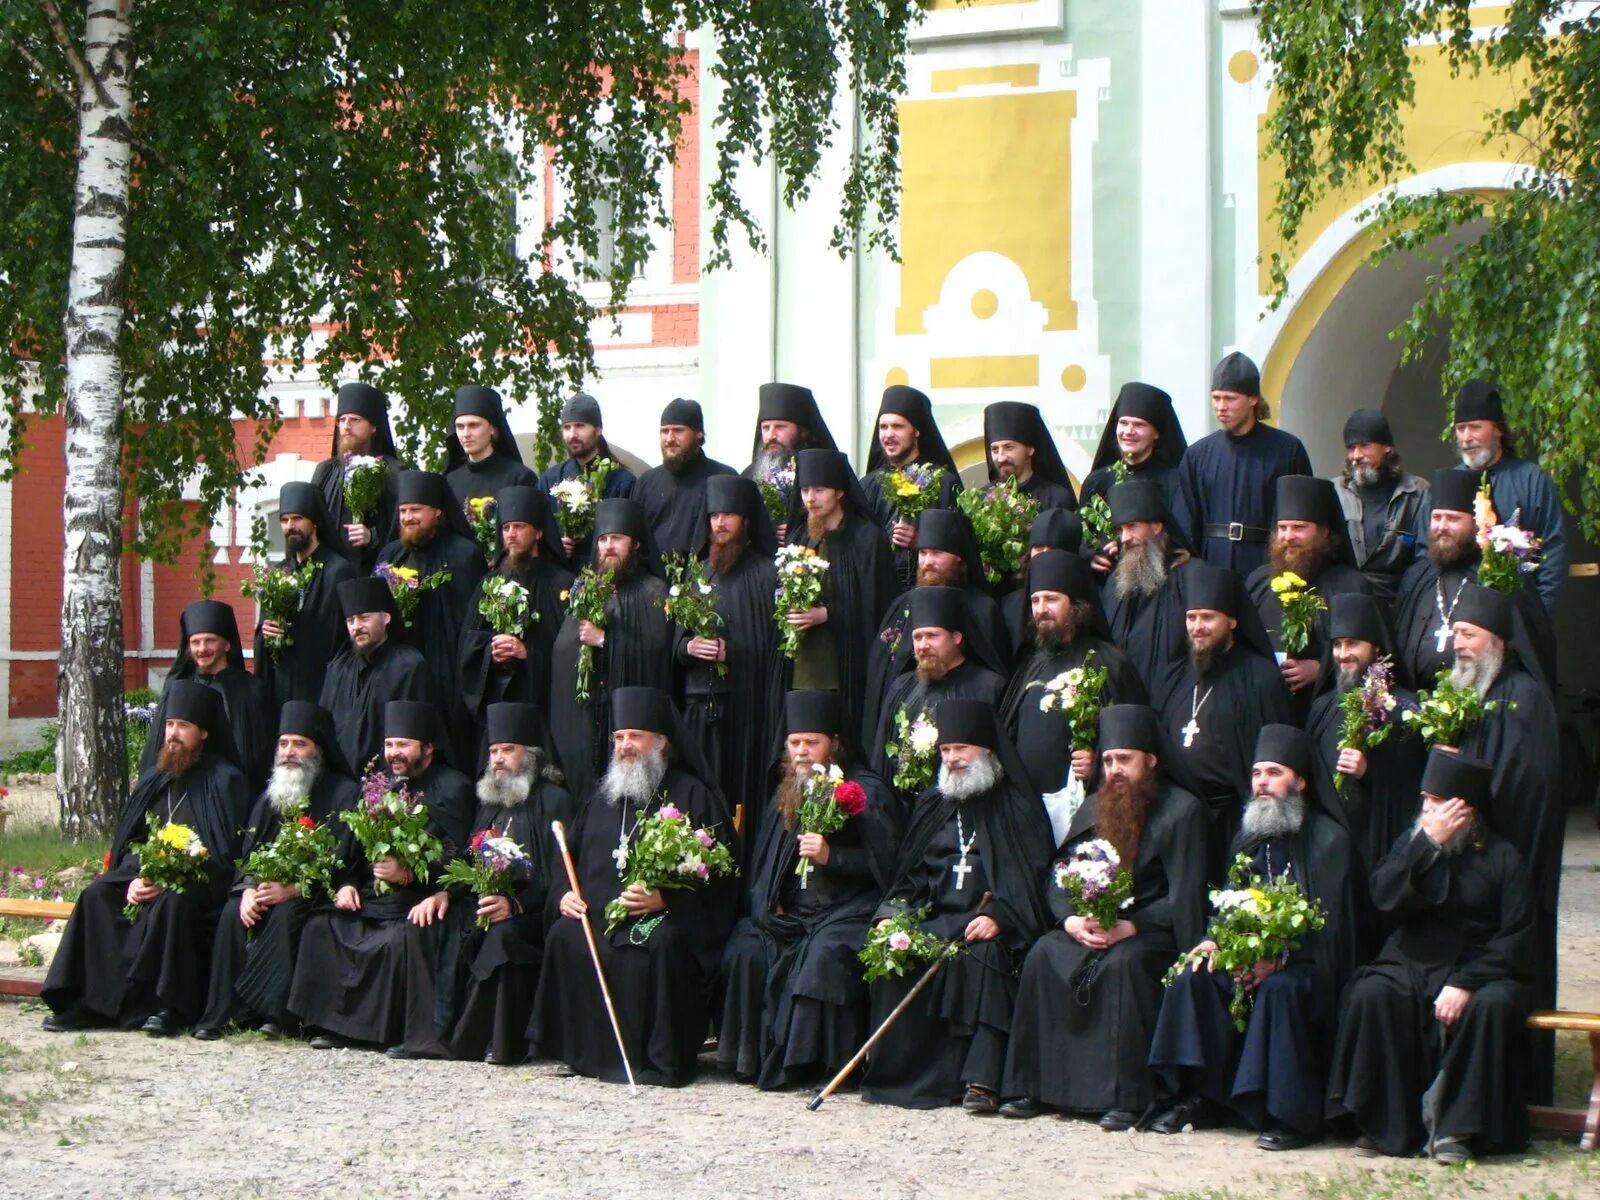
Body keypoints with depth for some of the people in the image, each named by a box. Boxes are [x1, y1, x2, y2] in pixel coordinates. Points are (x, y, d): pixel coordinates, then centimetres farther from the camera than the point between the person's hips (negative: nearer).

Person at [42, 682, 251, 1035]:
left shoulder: (225, 780, -3)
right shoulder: (155, 778, 15)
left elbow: (226, 854, -10)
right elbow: (131, 840, 13)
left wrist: (168, 881, -20)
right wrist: (135, 878, -10)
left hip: (199, 883, -6)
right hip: (149, 875, 6)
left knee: (171, 903, -36)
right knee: (97, 895, -19)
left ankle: (166, 1005, -32)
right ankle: (89, 1000, -23)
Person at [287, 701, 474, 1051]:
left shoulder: (451, 789, -2)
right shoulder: (379, 784, 19)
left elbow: (455, 858, -12)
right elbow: (356, 846, 20)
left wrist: (409, 874, -23)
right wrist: (346, 884, 2)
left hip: (415, 900, -7)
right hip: (369, 899, 7)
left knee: (398, 940, -33)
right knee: (320, 926, -13)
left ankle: (398, 1032, -20)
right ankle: (333, 1024, -9)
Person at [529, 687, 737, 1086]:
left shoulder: (692, 796, 4)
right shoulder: (602, 793, 22)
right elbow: (569, 856, 24)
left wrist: (664, 899, -19)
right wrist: (563, 895, 3)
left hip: (666, 919, -5)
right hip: (597, 915, 5)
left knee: (662, 945, -36)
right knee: (564, 937, -24)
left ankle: (661, 1062, -25)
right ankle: (584, 1052, -13)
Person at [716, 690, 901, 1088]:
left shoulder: (867, 791, 1)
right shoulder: (784, 792, 19)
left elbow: (885, 862, -6)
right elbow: (761, 862, 21)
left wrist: (832, 856, -18)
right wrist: (768, 906, 3)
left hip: (847, 912, -5)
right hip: (789, 915, 5)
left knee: (824, 956, -35)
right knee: (744, 951, -23)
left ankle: (799, 1061, -27)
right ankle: (751, 1056, -17)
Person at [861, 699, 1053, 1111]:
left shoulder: (1017, 806, 6)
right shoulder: (932, 804, 22)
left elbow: (1029, 875, -5)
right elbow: (908, 872, 18)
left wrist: (998, 917, -21)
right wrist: (890, 914, -2)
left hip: (986, 920, -4)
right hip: (931, 916, 4)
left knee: (982, 956, -36)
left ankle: (982, 1081, -39)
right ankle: (898, 1072, -21)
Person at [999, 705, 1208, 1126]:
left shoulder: (1182, 810, -3)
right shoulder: (1094, 808, 15)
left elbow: (1185, 896, -10)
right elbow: (1058, 873, 10)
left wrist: (1130, 926, -21)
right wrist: (1070, 918, -11)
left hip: (1151, 930, -5)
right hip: (1090, 925, 5)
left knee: (1124, 962, -36)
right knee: (1043, 956, -23)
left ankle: (1128, 1097, -33)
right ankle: (1031, 1087, -19)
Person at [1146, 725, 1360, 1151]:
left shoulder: (1329, 840, -7)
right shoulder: (1250, 837, 14)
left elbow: (1329, 925, -14)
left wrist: (1279, 955, -27)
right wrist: (1215, 941, -8)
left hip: (1306, 963, -6)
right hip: (1254, 952, 6)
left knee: (1279, 988, -35)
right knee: (1194, 977, -17)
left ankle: (1295, 1116, -28)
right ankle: (1195, 1096, -12)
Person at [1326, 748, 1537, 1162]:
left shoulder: (1502, 858, -1)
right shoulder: (1411, 843, 10)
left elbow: (1516, 937, -10)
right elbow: (1384, 896, -8)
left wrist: (1465, 983, -22)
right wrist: (1430, 843, -15)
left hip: (1479, 971, -2)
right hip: (1412, 966, 2)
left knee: (1493, 1004, -35)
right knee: (1371, 994, -28)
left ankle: (1454, 1125, -24)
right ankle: (1385, 1123, -22)